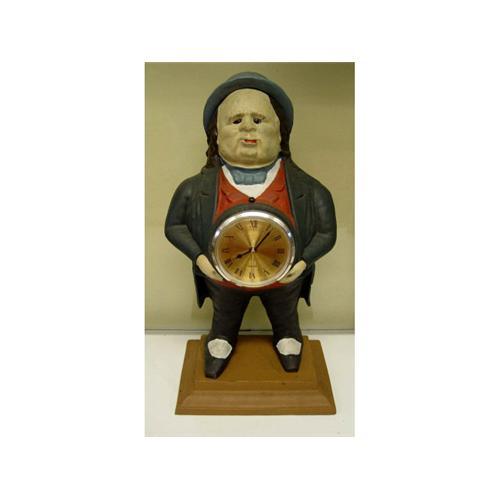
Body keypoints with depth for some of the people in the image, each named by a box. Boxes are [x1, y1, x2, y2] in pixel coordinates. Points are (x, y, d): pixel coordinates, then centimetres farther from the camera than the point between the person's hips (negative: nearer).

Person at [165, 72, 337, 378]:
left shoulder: (309, 191, -22)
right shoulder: (196, 189, -21)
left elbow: (326, 233, -11)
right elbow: (175, 226, -8)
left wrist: (303, 262, -26)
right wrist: (199, 258, -22)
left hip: (283, 279, 1)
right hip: (223, 279, 0)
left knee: (285, 319, 31)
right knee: (225, 319, 31)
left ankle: (288, 347, 64)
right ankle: (222, 346, 63)